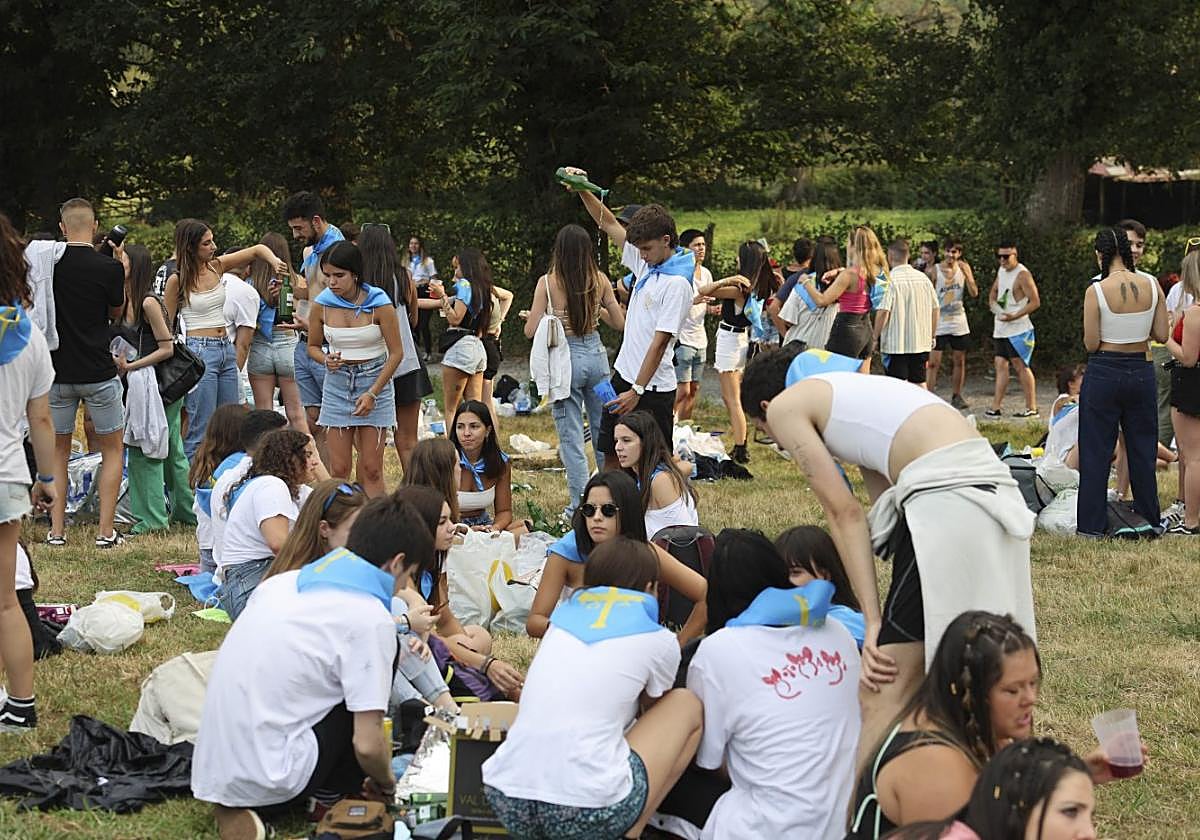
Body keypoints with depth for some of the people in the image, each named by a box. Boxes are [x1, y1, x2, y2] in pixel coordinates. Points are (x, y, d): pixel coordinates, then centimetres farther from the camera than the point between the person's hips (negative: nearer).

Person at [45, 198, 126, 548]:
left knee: (58, 451, 15)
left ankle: (56, 530, 11)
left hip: (57, 372, 2)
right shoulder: (109, 268, -11)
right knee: (113, 450, 11)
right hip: (98, 373, -2)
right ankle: (106, 530, 4)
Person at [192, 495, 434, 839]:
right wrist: (386, 784, 9)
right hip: (264, 780, -7)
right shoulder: (371, 619, -11)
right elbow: (367, 745, -13)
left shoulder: (285, 581, 10)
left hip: (210, 769, 7)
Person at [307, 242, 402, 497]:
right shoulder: (321, 304, -5)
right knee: (339, 469, 0)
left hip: (375, 380, -2)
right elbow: (313, 346, 11)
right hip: (337, 383, 2)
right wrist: (327, 360, -13)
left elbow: (396, 352, -7)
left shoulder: (379, 303, -12)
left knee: (371, 469, -2)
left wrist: (372, 393, -13)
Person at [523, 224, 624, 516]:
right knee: (604, 430, 16)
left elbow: (530, 331, -11)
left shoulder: (548, 283, -12)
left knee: (571, 436, 4)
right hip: (596, 354, 3)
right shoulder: (600, 280, -3)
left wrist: (534, 316, 10)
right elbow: (619, 323, 5)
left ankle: (580, 505, 5)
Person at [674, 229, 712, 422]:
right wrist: (692, 301, -31)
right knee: (682, 391, -12)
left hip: (700, 339, 8)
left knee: (694, 390, 8)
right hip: (682, 338, -8)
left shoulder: (706, 273, 13)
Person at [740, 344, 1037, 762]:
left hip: (945, 500, -8)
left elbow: (844, 513, 2)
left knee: (884, 690, -5)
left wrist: (874, 619, 1)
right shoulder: (852, 389, 32)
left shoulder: (785, 406, 10)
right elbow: (885, 503, 25)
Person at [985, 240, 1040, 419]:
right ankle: (995, 407, 1)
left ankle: (1032, 407, 2)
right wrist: (993, 305, 7)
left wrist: (1014, 316, -22)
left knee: (1021, 366, -4)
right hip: (1000, 329, 8)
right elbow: (993, 292, 28)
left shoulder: (1022, 275, -14)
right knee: (1000, 365, 4)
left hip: (1017, 329, -8)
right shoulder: (1001, 271, 12)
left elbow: (1035, 302, -16)